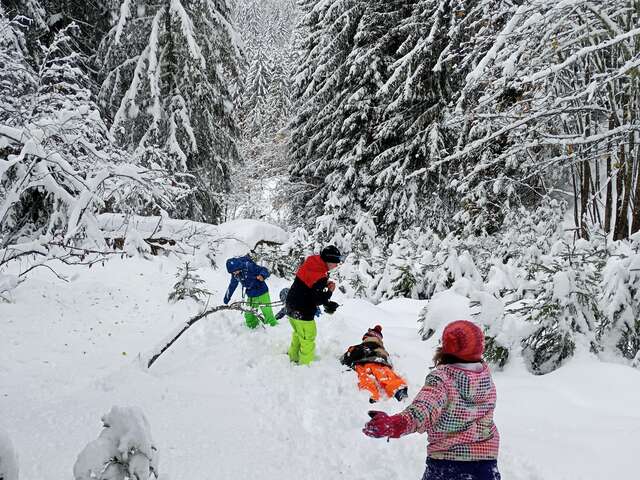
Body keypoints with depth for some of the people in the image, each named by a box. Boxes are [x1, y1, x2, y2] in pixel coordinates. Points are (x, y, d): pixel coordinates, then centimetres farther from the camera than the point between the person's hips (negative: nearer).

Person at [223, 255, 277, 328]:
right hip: (251, 296, 6)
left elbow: (264, 270, -21)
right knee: (248, 315, 7)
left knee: (268, 313, -12)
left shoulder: (249, 266, -24)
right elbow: (232, 286, 13)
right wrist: (226, 299, 19)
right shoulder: (235, 274, -4)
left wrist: (262, 276, -44)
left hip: (262, 293, -6)